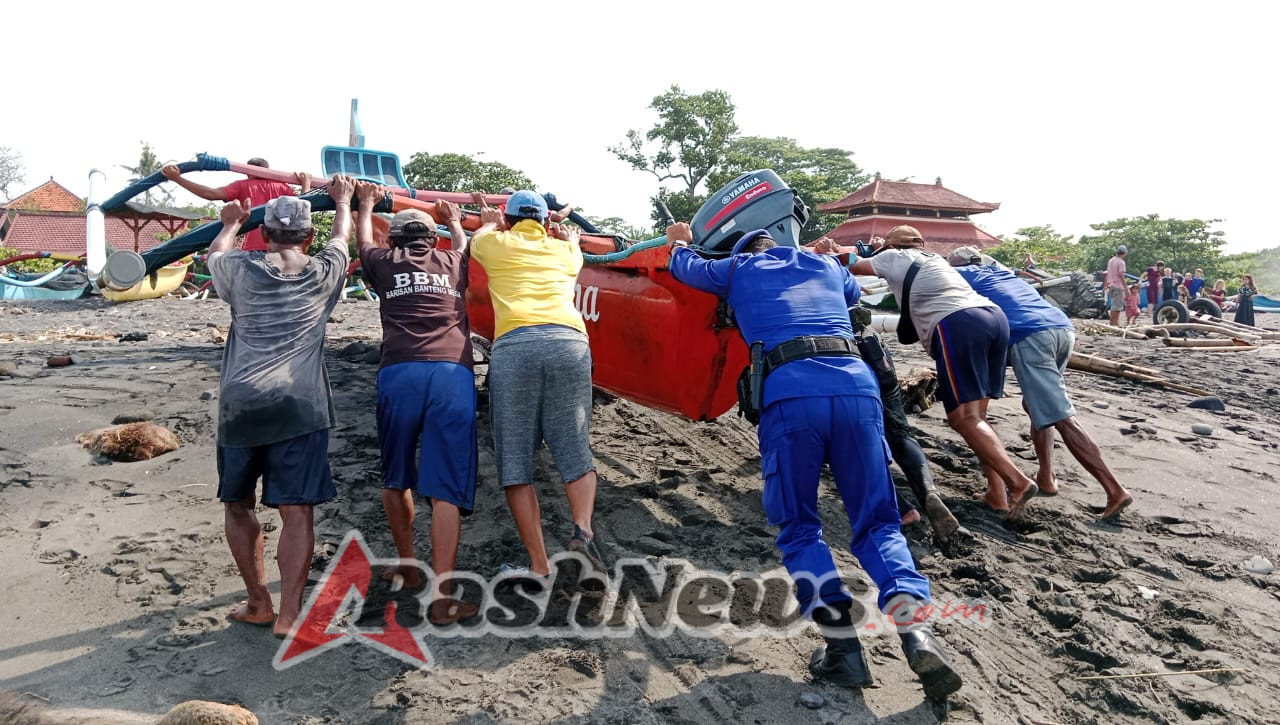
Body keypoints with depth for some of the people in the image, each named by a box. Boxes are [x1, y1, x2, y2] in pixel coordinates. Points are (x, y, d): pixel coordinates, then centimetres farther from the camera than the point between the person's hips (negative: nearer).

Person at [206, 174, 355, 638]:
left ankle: (259, 603, 23)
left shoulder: (241, 269, 10)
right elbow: (342, 236, 33)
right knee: (297, 512, -1)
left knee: (237, 504, 18)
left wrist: (232, 223, 54)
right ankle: (288, 614, -4)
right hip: (300, 405, -1)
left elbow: (215, 254, 35)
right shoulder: (323, 273, 11)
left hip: (240, 404, 1)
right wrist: (343, 201, 52)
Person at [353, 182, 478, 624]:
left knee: (396, 479, 20)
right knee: (445, 487, -3)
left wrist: (365, 204, 63)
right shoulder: (452, 262, 24)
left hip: (400, 373, 0)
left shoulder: (385, 262, 21)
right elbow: (463, 244, 51)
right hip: (453, 374, 0)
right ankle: (442, 595, -10)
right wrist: (453, 219, 70)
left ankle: (407, 567, 28)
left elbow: (363, 241, 46)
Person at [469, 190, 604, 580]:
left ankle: (539, 566, 0)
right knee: (575, 452, 8)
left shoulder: (496, 244, 23)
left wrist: (491, 222, 70)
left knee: (515, 460, 2)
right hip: (568, 341, 2)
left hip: (513, 345, -2)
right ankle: (583, 529, -16)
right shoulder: (563, 250, 29)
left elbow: (479, 235, 50)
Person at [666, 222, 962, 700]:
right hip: (857, 385, 3)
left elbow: (686, 268, 45)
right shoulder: (826, 265, 32)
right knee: (876, 522, 11)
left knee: (798, 528, 11)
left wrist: (679, 243, 67)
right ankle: (915, 629, -13)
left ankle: (843, 647, -4)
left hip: (788, 392, -2)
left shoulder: (737, 270, 26)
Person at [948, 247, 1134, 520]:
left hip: (1030, 337, -7)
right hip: (1063, 327, 7)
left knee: (1061, 418, -10)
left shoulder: (964, 275, 20)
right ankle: (1045, 478, 20)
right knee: (1035, 405, 24)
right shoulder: (1003, 273, 36)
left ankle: (1115, 491, -17)